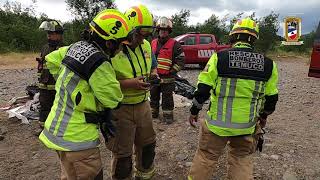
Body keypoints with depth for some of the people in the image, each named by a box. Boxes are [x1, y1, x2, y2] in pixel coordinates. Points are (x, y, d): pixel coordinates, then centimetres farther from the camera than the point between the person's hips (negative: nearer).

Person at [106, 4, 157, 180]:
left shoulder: (146, 46, 3)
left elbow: (152, 66, 20)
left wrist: (153, 74, -3)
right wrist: (130, 83, -28)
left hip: (143, 105, 7)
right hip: (121, 109, -7)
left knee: (147, 144, 24)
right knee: (122, 154, 10)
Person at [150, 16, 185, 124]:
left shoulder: (174, 44, -5)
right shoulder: (153, 43, 11)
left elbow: (181, 60, -6)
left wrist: (172, 71, -11)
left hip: (167, 77, -5)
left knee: (167, 97, 4)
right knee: (154, 95, 15)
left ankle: (168, 115, 17)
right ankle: (153, 112, 31)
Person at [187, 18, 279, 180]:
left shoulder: (219, 57, -11)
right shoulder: (268, 64, -1)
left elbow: (203, 90, -10)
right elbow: (271, 98, 7)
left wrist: (194, 111, 4)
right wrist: (264, 116, 25)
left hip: (217, 123, -2)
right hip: (247, 126, 3)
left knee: (206, 157, 15)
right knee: (242, 160, 23)